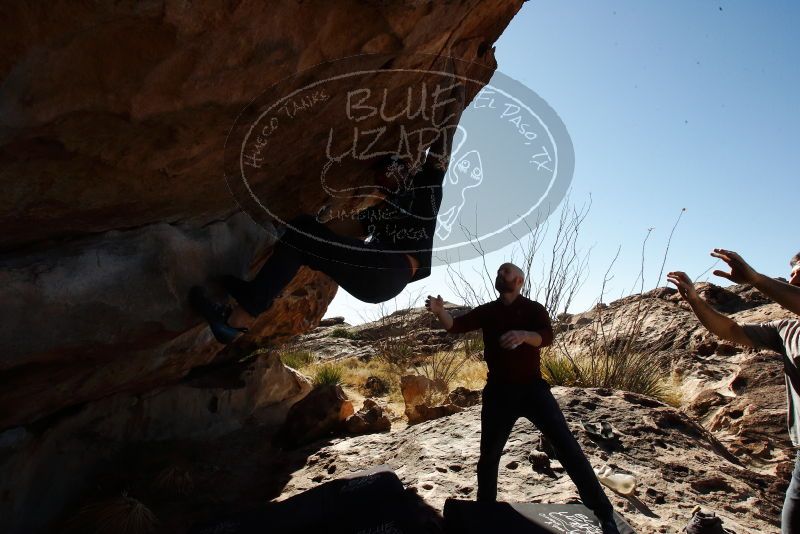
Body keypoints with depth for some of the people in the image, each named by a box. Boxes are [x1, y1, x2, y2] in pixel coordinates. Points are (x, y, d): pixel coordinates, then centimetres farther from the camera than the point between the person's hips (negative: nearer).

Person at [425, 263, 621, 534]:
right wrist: (439, 311, -25)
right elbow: (455, 326, -4)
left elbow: (547, 337, -18)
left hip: (532, 387, -2)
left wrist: (523, 335, -38)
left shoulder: (533, 309, 0)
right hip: (499, 391, 2)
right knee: (489, 455, 10)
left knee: (568, 447, -6)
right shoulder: (486, 311, 7)